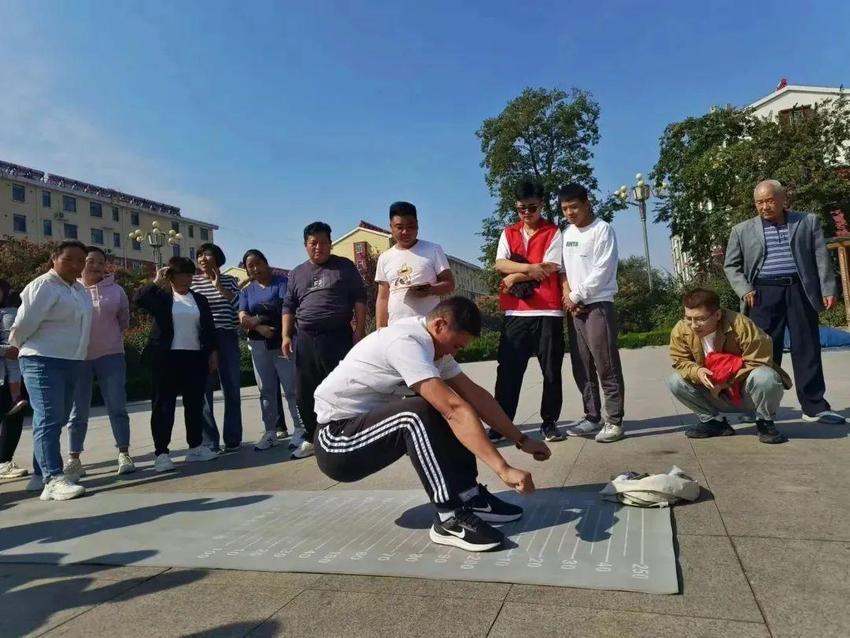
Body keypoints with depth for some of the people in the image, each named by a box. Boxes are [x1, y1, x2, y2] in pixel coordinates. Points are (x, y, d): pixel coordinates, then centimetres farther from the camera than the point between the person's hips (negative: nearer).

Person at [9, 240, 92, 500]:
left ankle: (40, 474, 25)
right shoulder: (44, 286, -11)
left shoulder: (81, 290, 14)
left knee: (56, 420, 14)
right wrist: (16, 347, 3)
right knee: (48, 419, -13)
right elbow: (24, 324, -12)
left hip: (72, 362, 8)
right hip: (43, 362, -8)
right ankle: (53, 479, -18)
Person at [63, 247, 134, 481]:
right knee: (78, 411, 6)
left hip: (110, 355, 0)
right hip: (77, 357, 0)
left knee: (117, 407, 2)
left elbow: (124, 320, 14)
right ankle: (73, 459, 13)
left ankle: (124, 454, 9)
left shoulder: (116, 290, 5)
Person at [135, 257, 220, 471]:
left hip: (195, 357, 3)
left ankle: (195, 447, 18)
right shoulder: (162, 297, 5)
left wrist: (213, 352, 4)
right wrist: (157, 282, -8)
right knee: (164, 405, -2)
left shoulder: (200, 299, 13)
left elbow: (209, 328, 11)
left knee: (195, 403, 8)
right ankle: (161, 452, 2)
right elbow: (140, 299, -15)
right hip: (167, 357, -3)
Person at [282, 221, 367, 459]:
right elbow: (288, 307, 16)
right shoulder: (296, 273, 16)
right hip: (306, 339, 4)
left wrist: (360, 328, -8)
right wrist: (286, 335, 6)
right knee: (305, 393, 6)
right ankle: (312, 438, 18)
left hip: (338, 336, -4)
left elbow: (359, 299, 1)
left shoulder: (345, 266, 5)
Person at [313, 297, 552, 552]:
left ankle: (470, 496, 4)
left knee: (448, 414, 2)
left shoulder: (432, 343, 3)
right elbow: (455, 408, -32)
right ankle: (450, 518, -22)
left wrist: (522, 440, 3)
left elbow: (474, 394, 5)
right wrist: (504, 469, -34)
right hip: (336, 440, -9)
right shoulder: (406, 342, -25)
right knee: (417, 414, -31)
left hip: (370, 423, 9)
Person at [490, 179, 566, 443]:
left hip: (548, 311, -2)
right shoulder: (508, 233, 13)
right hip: (515, 313, 2)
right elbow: (500, 264, -2)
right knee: (508, 369, 1)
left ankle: (549, 422, 16)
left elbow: (548, 270, -8)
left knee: (551, 370, 5)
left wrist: (514, 277, -3)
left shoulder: (553, 233, 3)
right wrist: (529, 268, -16)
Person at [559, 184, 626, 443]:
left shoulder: (602, 230, -4)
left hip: (598, 305, -6)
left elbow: (602, 272, -11)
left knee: (606, 365, -6)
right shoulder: (566, 234, 16)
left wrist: (576, 295, -8)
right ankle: (592, 417, 17)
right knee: (581, 367, 8)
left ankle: (614, 420, 1)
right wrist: (567, 295, -2)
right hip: (573, 308, 7)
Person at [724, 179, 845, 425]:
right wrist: (744, 290, -5)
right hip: (764, 293, -1)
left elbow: (821, 257, 7)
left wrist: (828, 290, -2)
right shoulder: (742, 230, 9)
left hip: (800, 291, 1)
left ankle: (814, 406, 10)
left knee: (807, 349, 3)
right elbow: (731, 265, 10)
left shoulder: (809, 221, 11)